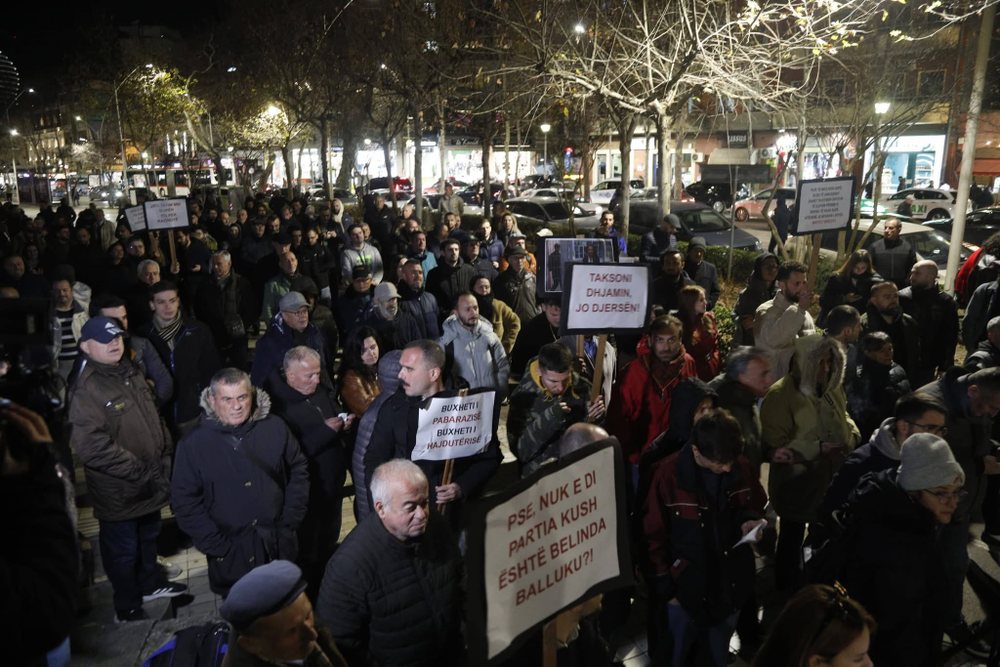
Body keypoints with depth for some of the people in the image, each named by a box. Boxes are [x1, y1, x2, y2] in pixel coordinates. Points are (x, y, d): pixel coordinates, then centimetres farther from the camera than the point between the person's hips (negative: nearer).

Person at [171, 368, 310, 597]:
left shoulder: (275, 428, -4)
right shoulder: (194, 443, -8)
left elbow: (299, 471, 4)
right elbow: (184, 499, -7)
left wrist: (289, 523, -3)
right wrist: (216, 544, -11)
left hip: (280, 546, 2)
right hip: (231, 552, -1)